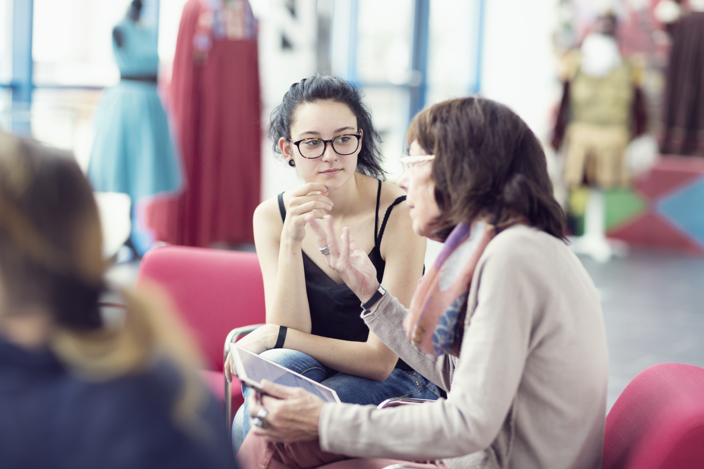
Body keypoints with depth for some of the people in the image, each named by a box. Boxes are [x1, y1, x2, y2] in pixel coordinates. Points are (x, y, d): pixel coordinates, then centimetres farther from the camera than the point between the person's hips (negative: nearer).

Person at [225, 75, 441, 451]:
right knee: (277, 365, -31)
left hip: (397, 380, -4)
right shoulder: (271, 216, -3)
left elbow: (380, 360, -18)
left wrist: (275, 336, -18)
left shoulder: (399, 215, -18)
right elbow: (289, 329, -13)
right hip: (313, 371, 4)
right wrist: (291, 242, -25)